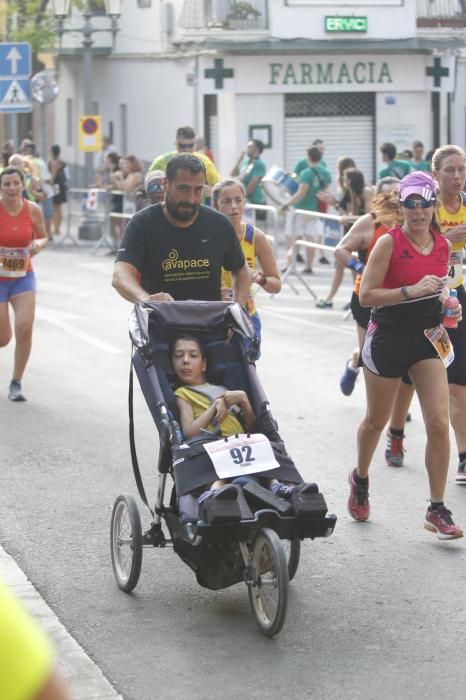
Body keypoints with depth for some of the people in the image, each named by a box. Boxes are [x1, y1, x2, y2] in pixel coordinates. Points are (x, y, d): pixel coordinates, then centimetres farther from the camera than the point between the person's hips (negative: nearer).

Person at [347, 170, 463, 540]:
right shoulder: (389, 242, -13)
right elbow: (366, 295, -18)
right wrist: (411, 291, -27)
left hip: (427, 340, 3)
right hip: (388, 339, -3)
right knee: (376, 421, 15)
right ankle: (360, 479, 44)